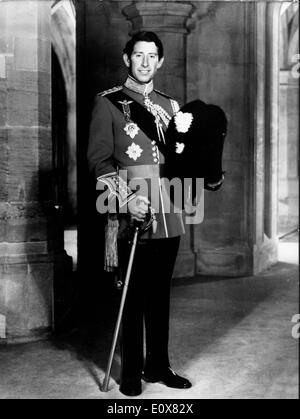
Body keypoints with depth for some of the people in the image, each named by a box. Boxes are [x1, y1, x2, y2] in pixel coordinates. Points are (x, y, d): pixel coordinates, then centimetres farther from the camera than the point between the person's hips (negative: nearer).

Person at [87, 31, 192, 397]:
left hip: (168, 212, 5)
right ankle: (131, 372, 14)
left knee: (160, 291, 10)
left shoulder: (169, 105, 17)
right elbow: (99, 159, -5)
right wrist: (124, 199, -16)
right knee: (133, 294, 1)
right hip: (131, 210, -4)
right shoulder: (108, 102, 2)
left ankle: (158, 365, 23)